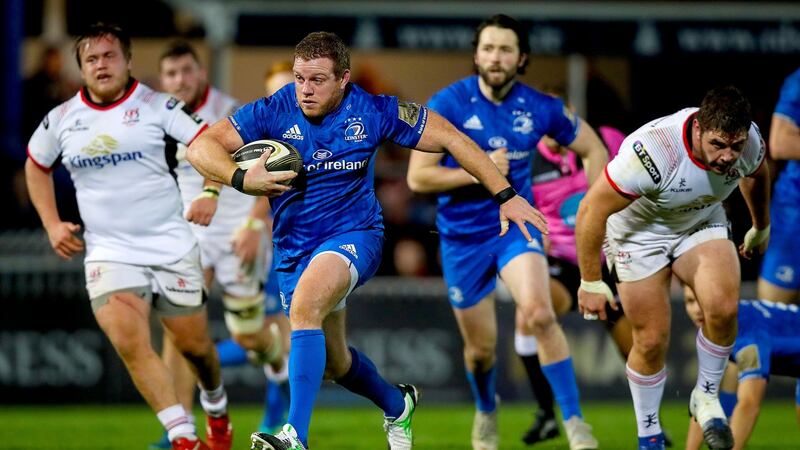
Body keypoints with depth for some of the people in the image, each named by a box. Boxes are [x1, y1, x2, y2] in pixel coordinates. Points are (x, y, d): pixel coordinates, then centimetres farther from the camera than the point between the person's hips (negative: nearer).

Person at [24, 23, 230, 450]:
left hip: (172, 249, -1)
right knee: (131, 345, -19)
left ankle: (216, 407, 39)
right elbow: (35, 166, 22)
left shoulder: (158, 106, -6)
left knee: (193, 345, 7)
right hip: (108, 252, 1)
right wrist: (52, 224, 12)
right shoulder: (61, 120, 4)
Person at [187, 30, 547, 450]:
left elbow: (449, 138, -3)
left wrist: (506, 196, -4)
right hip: (294, 248, 4)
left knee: (304, 307, -34)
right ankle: (397, 405, 48)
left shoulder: (373, 112, -12)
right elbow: (201, 147, -13)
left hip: (353, 234, -4)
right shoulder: (273, 112, -11)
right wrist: (242, 179, -33)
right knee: (333, 362, 16)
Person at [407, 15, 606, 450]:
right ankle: (486, 411, 45)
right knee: (481, 347, 10)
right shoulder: (448, 104, -12)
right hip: (463, 235, 0)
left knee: (539, 314, -27)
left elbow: (593, 148, 9)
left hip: (516, 226, 0)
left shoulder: (540, 107, -6)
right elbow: (418, 177, -12)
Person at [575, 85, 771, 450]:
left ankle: (706, 397, 1)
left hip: (702, 225, 3)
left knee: (723, 307, -24)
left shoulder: (749, 140, -22)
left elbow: (756, 174, 7)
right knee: (652, 341, -6)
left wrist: (761, 227, 24)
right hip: (638, 232, -3)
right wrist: (591, 282, -20)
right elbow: (591, 211, -28)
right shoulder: (652, 152, -39)